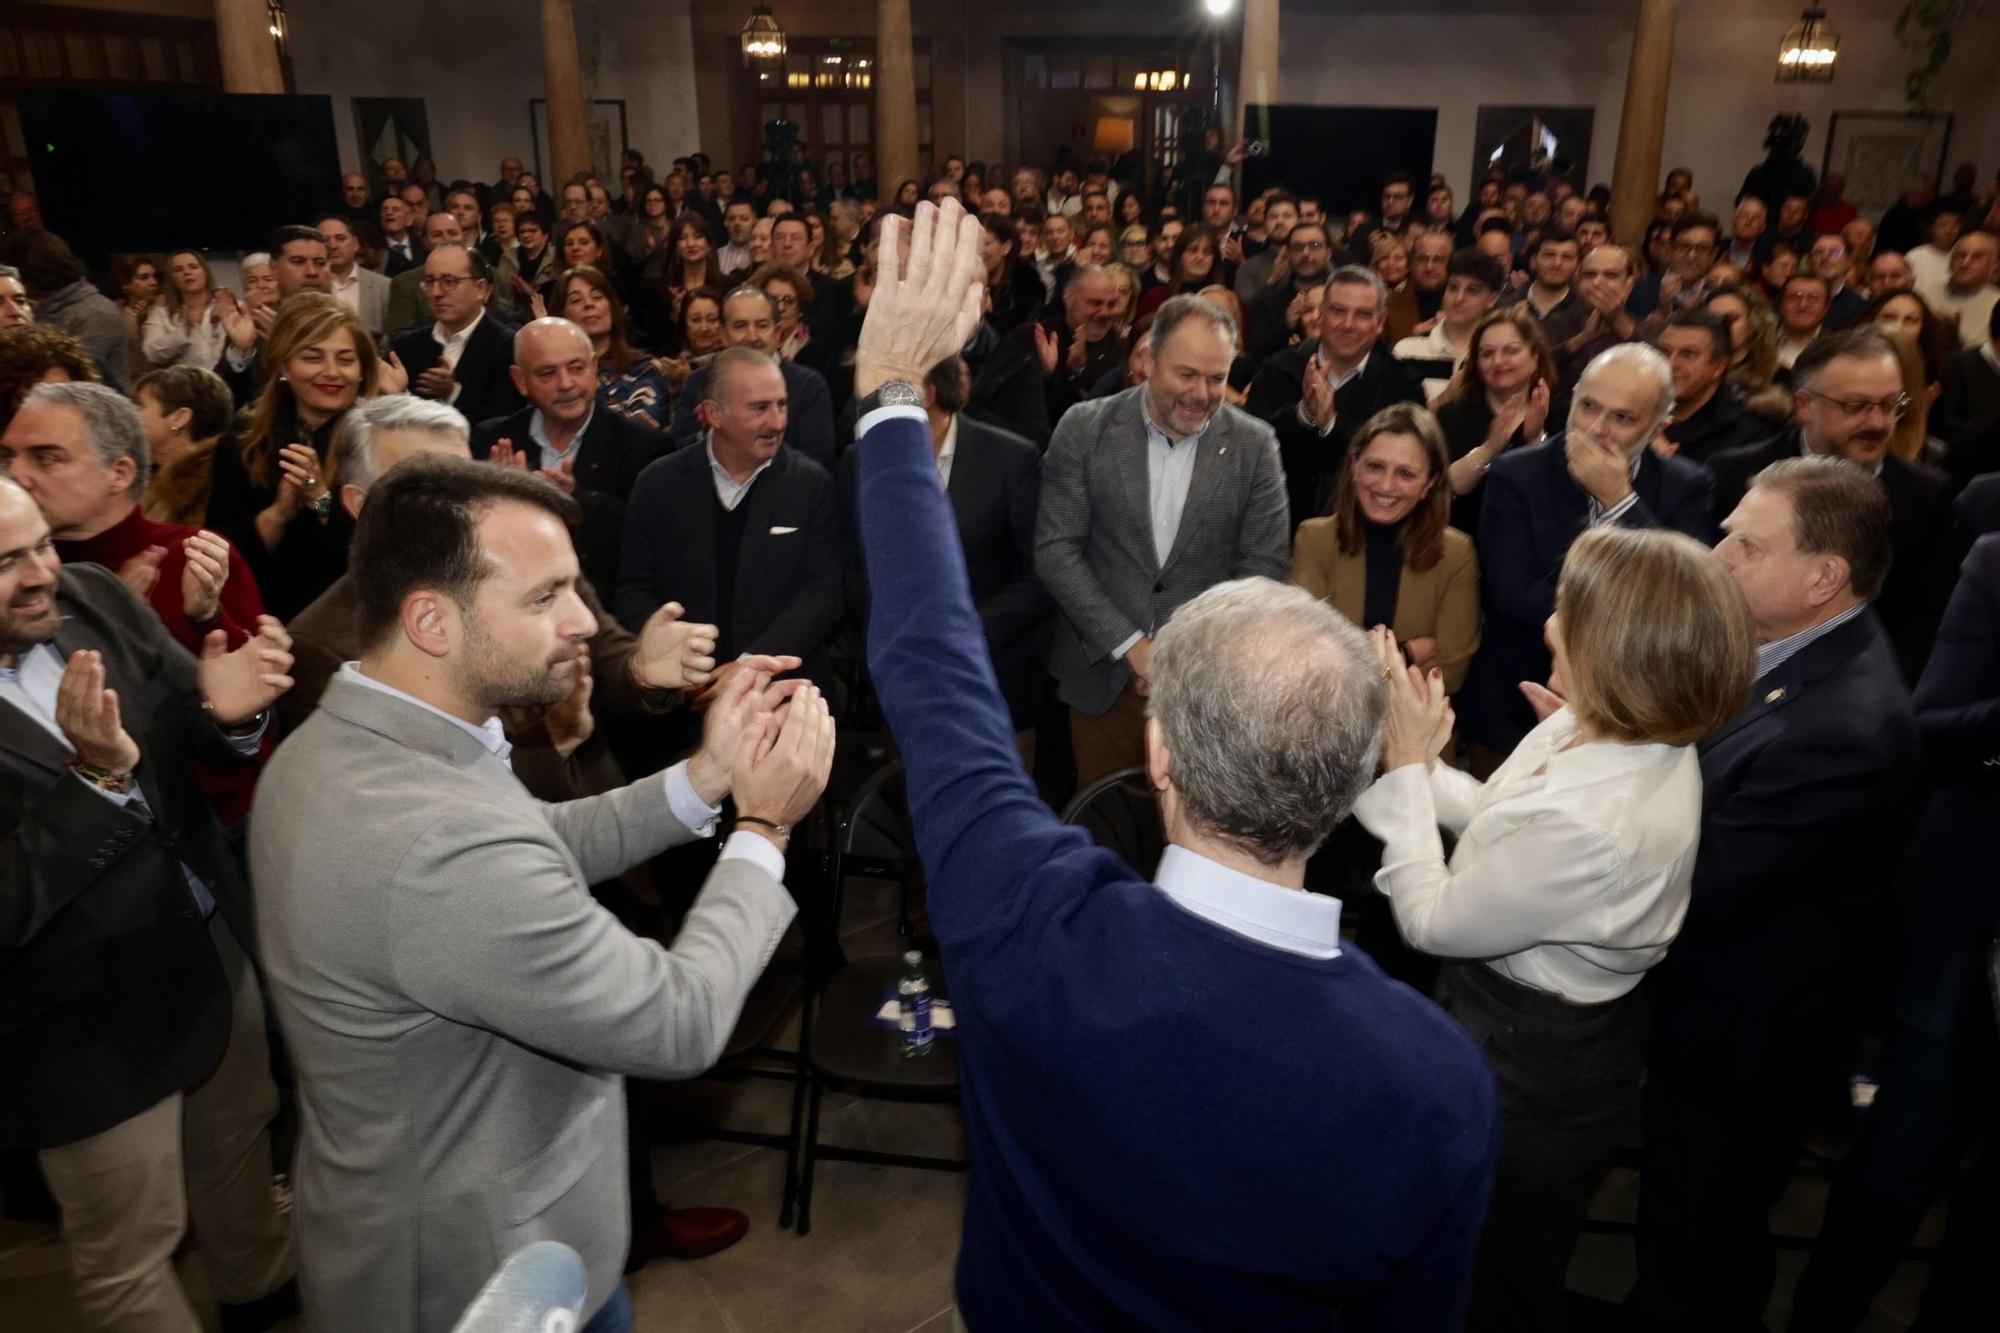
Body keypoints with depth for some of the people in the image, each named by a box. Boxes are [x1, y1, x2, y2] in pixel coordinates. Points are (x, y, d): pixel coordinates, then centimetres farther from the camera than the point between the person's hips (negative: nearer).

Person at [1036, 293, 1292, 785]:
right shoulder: (1085, 428, -5)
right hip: (1102, 670, 0)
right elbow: (1055, 550, -6)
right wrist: (1130, 644, -12)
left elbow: (1264, 564, -1)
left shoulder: (1255, 445, -2)